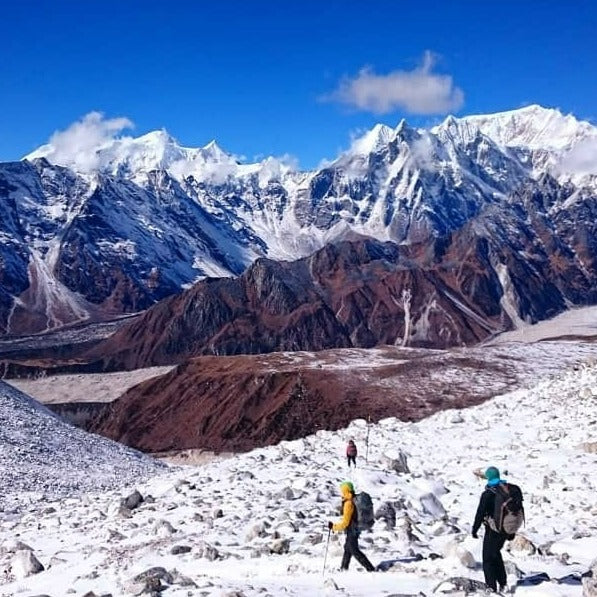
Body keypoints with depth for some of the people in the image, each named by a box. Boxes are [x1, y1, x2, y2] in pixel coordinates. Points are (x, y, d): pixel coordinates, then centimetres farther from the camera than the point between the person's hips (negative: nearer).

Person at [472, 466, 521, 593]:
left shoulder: (487, 495, -18)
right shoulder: (509, 490, 0)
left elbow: (480, 514, -16)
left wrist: (475, 529, -3)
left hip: (493, 531, -6)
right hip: (506, 529, 6)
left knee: (488, 559, 7)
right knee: (496, 552, 26)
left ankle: (491, 587, 6)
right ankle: (502, 583, 27)